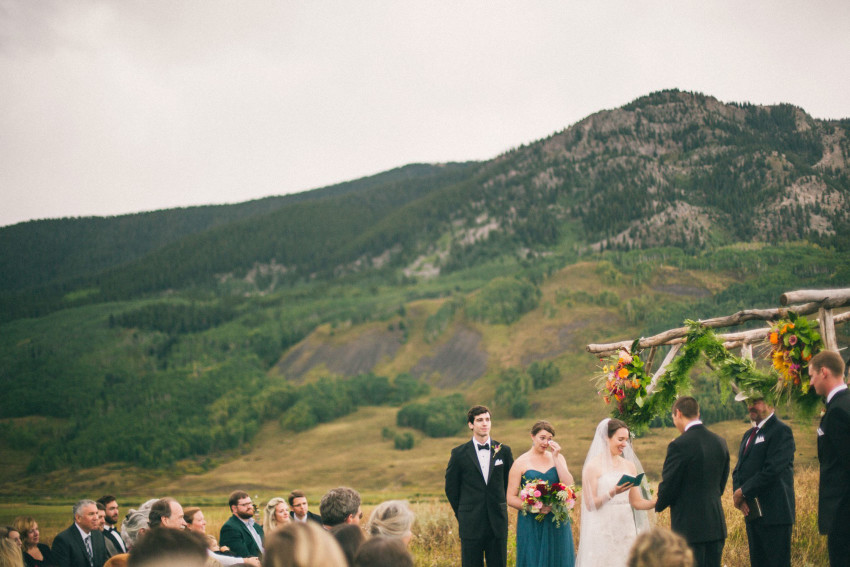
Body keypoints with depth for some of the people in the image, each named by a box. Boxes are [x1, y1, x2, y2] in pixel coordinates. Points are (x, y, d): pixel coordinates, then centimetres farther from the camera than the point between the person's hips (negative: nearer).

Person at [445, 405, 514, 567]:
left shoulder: (504, 451, 4)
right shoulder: (459, 453, -1)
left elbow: (510, 481, 15)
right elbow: (451, 488, 6)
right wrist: (462, 514, 8)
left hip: (498, 523, 2)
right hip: (471, 524, -2)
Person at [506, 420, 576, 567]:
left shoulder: (557, 458, 8)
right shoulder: (521, 463, -2)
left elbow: (569, 486, -6)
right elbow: (511, 499, -4)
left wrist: (556, 459, -9)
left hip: (557, 523, 3)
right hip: (531, 525, -3)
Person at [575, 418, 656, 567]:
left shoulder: (629, 466, 11)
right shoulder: (593, 466, -4)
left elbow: (637, 502, 11)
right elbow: (589, 504, -8)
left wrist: (657, 502, -6)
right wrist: (612, 493, -22)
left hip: (626, 531, 5)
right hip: (603, 531, -5)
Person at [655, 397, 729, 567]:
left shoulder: (679, 445, -15)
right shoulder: (719, 442, 7)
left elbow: (669, 485, -10)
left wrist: (658, 505, 9)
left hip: (689, 525, -7)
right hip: (716, 523, 7)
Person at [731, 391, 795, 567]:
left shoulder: (781, 431, -9)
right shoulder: (749, 435, 20)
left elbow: (772, 470, -19)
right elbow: (739, 470, 17)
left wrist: (743, 492, -13)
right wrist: (739, 495, -3)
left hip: (773, 514, -9)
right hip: (752, 513, 9)